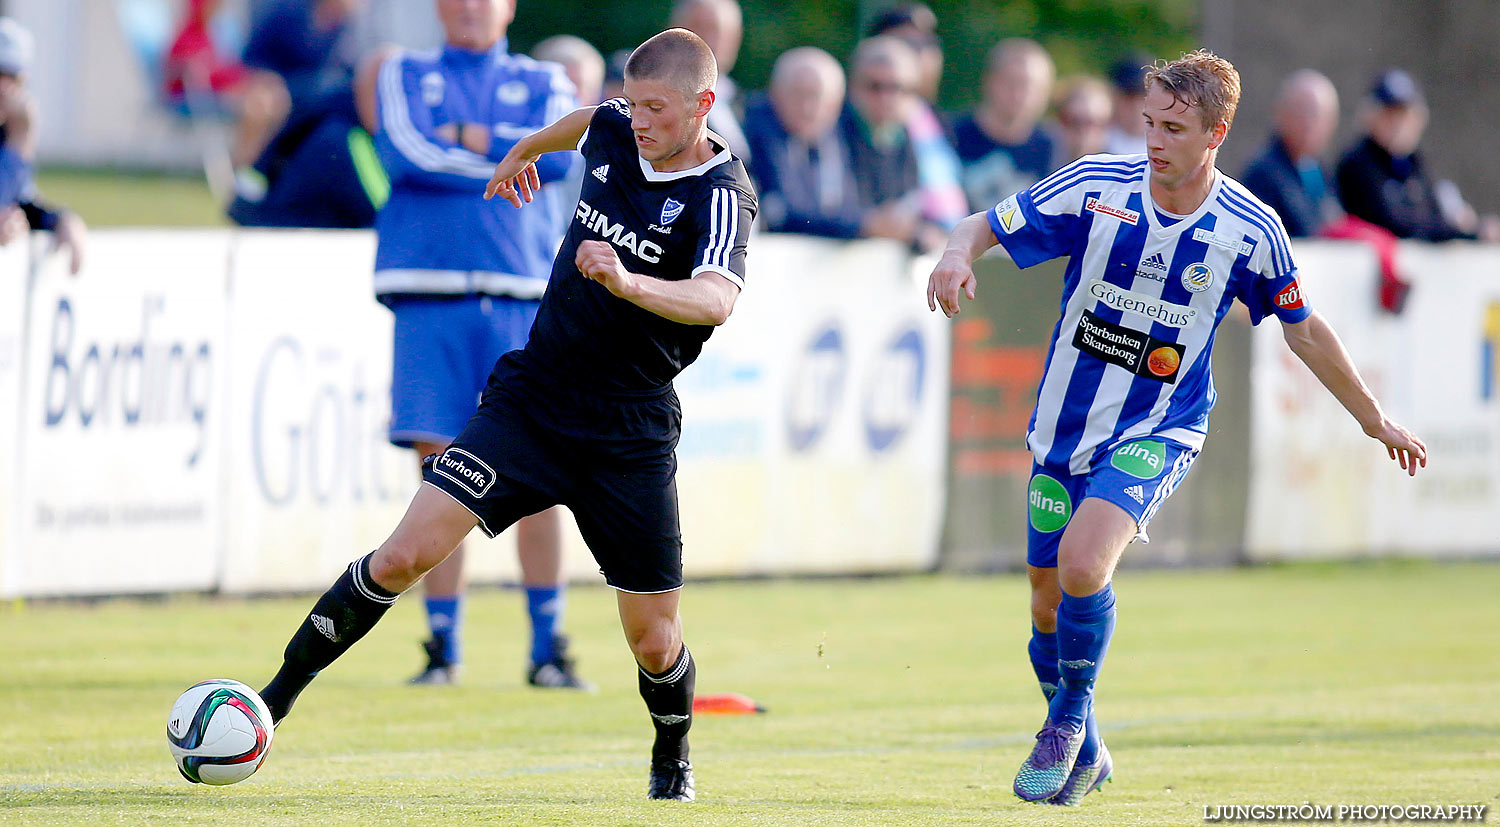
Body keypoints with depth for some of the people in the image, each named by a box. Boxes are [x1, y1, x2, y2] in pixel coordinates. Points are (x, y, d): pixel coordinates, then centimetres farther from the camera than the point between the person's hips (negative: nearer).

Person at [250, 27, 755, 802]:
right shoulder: (615, 131, 1)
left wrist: (627, 282, -52)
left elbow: (715, 298, -35)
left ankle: (672, 759, 32)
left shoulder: (721, 195, -16)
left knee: (653, 642, 2)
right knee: (407, 553, -13)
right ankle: (278, 695, -4)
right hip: (529, 399, 3)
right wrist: (524, 149, 47)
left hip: (630, 439, -3)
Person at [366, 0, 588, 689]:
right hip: (428, 299, 0)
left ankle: (548, 648, 1)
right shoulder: (404, 75, 15)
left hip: (520, 300, 0)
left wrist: (461, 139, -4)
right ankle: (442, 646, 4)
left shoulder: (543, 82, 15)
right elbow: (406, 151, -5)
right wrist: (508, 160, -3)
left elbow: (561, 153, -5)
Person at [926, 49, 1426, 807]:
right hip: (1065, 425, 3)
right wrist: (956, 256, -31)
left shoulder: (1251, 231, -11)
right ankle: (1083, 754, 32)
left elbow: (1303, 329, 5)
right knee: (1049, 607, 7)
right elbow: (983, 226, -6)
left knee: (1083, 560, -27)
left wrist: (1374, 419, 13)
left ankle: (1069, 718, -3)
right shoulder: (1095, 186, -11)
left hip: (1157, 433, -3)